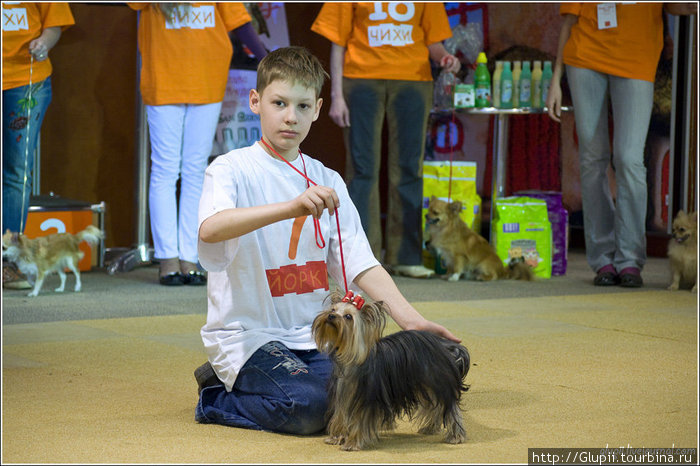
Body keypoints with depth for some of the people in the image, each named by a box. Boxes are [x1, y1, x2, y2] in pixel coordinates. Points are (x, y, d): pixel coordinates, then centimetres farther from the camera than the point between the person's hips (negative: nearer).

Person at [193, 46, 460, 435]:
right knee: (307, 406, -29)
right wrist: (292, 207, -41)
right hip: (247, 333, -6)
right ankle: (217, 398, 0)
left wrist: (408, 317, -12)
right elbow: (210, 229, -28)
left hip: (309, 336, 6)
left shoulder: (327, 182, 12)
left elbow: (360, 262, 5)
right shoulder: (231, 169, -6)